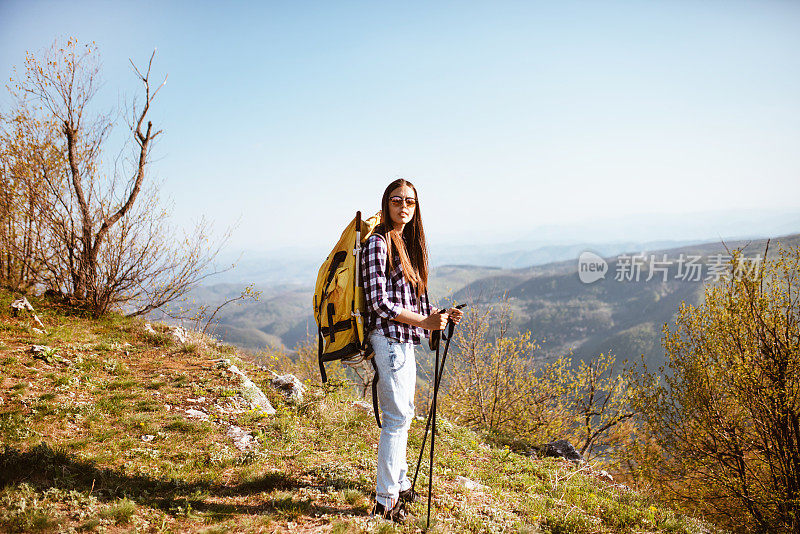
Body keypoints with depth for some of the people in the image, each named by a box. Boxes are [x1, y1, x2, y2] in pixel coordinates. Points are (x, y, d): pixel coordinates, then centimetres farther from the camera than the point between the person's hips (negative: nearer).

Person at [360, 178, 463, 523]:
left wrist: (439, 314, 4)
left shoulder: (409, 243, 15)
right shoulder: (378, 243, -11)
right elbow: (379, 303, -17)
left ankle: (399, 484, 30)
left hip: (404, 340, 9)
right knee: (397, 416, -6)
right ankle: (385, 500, 5)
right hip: (388, 337, -9)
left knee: (402, 415, 16)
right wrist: (424, 322, -20)